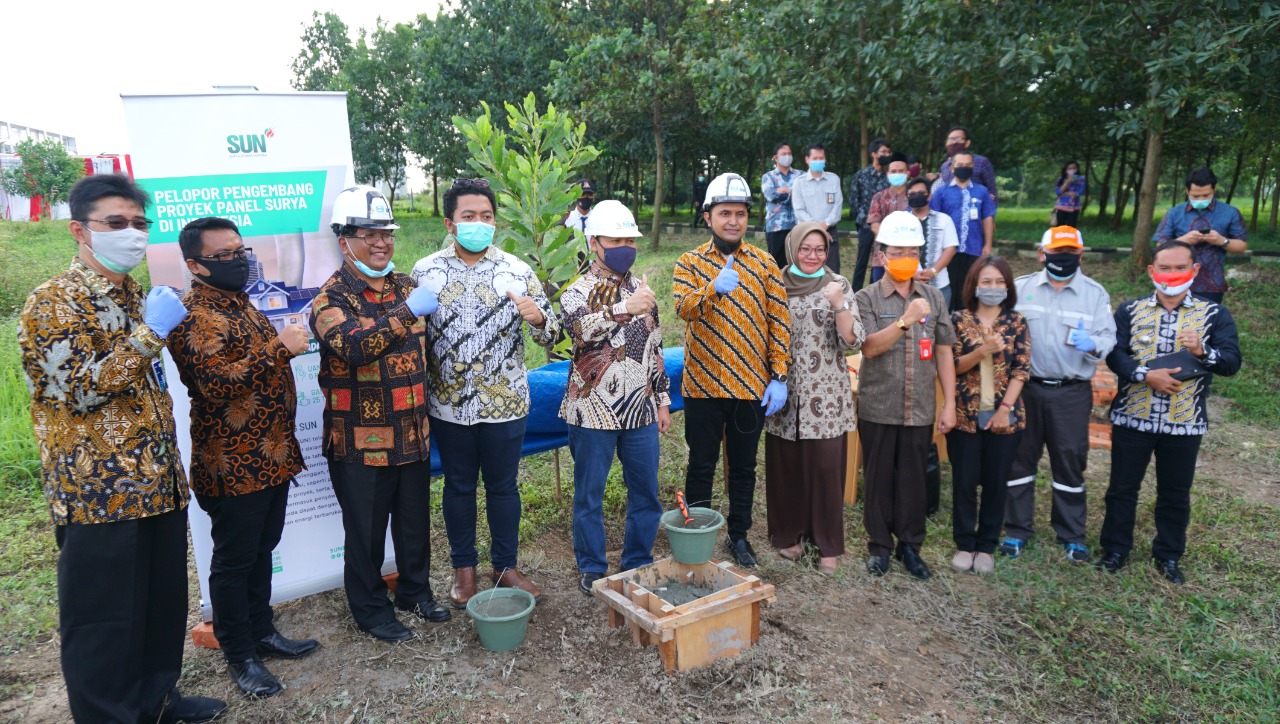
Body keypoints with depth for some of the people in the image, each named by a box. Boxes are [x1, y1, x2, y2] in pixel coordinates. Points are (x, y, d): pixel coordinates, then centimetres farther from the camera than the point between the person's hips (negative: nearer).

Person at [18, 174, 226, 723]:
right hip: (98, 492, -7)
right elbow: (79, 389, -20)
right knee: (103, 619, 5)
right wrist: (150, 333, -21)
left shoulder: (136, 297, 14)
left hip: (159, 484, 8)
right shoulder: (53, 303, -10)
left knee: (165, 602, 17)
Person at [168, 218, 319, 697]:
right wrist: (280, 348, -26)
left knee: (262, 550, 19)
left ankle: (262, 633, 34)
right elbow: (217, 383, -28)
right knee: (234, 561, 6)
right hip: (234, 464, -9)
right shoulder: (195, 316, -16)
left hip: (272, 455, 9)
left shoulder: (239, 304, 14)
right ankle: (240, 656, 20)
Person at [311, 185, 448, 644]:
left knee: (415, 521, 18)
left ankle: (415, 590, 38)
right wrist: (407, 313, -39)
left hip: (411, 431, 6)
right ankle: (371, 609, 27)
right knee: (366, 531, 8)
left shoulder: (405, 286, 8)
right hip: (360, 439, -5)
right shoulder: (331, 299, -12)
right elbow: (354, 347, -32)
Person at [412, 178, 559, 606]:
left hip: (505, 403, 0)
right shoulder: (425, 272, -3)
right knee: (459, 486, 15)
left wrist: (538, 318, -25)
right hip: (449, 405, 0)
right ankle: (464, 567, 33)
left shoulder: (517, 271, -4)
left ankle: (505, 566, 31)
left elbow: (551, 334, -3)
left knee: (503, 485, 12)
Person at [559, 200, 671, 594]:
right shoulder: (578, 291, -6)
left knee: (646, 491, 11)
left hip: (642, 410, 5)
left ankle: (639, 562, 30)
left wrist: (663, 399, 14)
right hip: (593, 411, -4)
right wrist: (624, 308, -40)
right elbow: (579, 328, -29)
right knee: (590, 495, 8)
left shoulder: (642, 289, 10)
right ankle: (592, 568, 25)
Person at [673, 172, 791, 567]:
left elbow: (779, 323, 1)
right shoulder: (690, 262, -1)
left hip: (752, 386, 2)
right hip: (704, 385, -1)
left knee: (744, 467, 14)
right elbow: (683, 307, -19)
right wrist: (713, 288, -38)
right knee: (701, 465, 10)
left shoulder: (764, 264, 3)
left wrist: (779, 377, -4)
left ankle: (739, 535, 30)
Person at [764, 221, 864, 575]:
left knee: (826, 468, 0)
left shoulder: (838, 285, 1)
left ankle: (828, 544, 15)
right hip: (785, 393, 2)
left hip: (826, 395, -1)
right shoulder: (776, 285, 5)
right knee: (785, 467, 8)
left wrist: (838, 304, -22)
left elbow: (852, 340, -8)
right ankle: (788, 533, 27)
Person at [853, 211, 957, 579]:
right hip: (878, 408, -2)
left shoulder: (933, 297, 5)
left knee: (914, 479, 10)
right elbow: (870, 347, -17)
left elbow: (943, 352, 7)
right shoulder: (866, 298, -4)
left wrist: (949, 404, 4)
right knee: (879, 478, 9)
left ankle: (910, 545, 25)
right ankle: (879, 545, 23)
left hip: (920, 409, 2)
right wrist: (905, 321, -31)